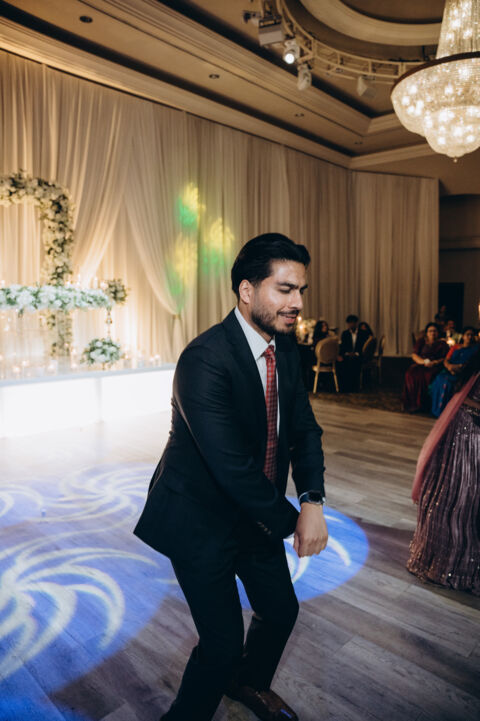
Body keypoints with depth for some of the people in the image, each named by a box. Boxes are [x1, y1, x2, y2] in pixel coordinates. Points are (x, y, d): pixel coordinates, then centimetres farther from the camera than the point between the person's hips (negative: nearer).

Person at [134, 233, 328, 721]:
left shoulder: (285, 346, -4)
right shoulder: (203, 360, -30)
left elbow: (304, 428, 0)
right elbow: (232, 467, -31)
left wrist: (312, 500, -15)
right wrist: (290, 521, -18)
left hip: (259, 512, 8)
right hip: (202, 520, -7)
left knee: (281, 609, 22)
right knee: (222, 645, 1)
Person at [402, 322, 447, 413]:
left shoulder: (442, 344, 16)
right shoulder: (421, 341, 18)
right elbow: (414, 355, 7)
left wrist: (435, 362, -15)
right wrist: (424, 361, -11)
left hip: (435, 367, -1)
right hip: (420, 365, 2)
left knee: (428, 376, -37)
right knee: (410, 375, -32)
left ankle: (423, 404, -29)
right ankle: (413, 403, -28)